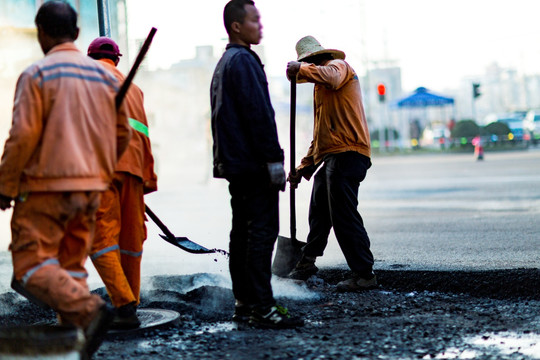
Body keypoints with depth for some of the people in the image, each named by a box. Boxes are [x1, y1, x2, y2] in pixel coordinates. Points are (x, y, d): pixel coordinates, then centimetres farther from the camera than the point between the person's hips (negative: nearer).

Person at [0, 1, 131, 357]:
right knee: (71, 266, 12)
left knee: (32, 265, -3)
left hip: (46, 185, -6)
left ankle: (89, 310, -22)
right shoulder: (104, 75, 10)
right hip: (91, 188, 6)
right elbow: (123, 134, 14)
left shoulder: (36, 74, -7)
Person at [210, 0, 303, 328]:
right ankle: (262, 307, -9)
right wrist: (274, 159, -18)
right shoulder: (244, 61, -11)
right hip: (254, 163, -10)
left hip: (234, 163, 10)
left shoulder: (224, 64, 21)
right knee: (262, 231, -10)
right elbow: (259, 113, -18)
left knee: (242, 233, 11)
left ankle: (244, 303, 16)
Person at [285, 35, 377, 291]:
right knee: (318, 214, 17)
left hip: (346, 154, -10)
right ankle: (307, 263, 30)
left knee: (344, 217, -11)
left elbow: (331, 77, -29)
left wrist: (301, 68, -18)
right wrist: (303, 168, 25)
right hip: (330, 157, 10)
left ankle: (364, 275, -6)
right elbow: (320, 133, 29)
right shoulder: (320, 87, 29)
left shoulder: (338, 65, 1)